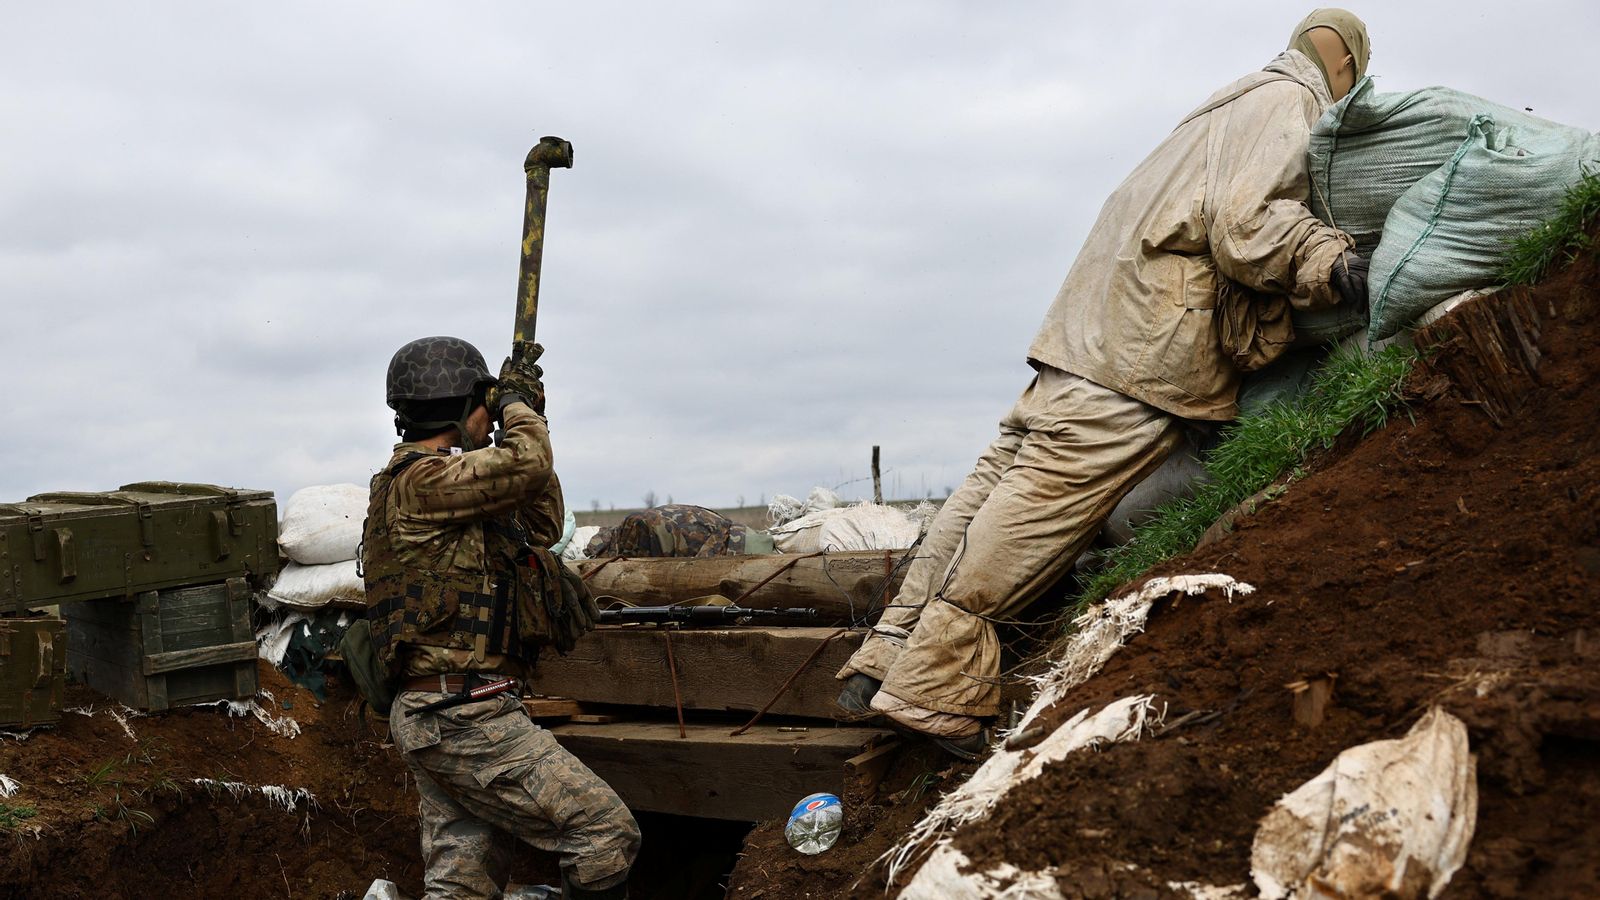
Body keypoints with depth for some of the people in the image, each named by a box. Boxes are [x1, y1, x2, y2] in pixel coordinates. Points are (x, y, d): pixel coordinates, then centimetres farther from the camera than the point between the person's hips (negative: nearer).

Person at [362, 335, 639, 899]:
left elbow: (543, 526, 25)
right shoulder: (419, 481, -12)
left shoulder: (448, 484, 19)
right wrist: (517, 404, -1)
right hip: (463, 718, -11)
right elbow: (527, 464, -23)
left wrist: (529, 419, 20)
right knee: (608, 834, -10)